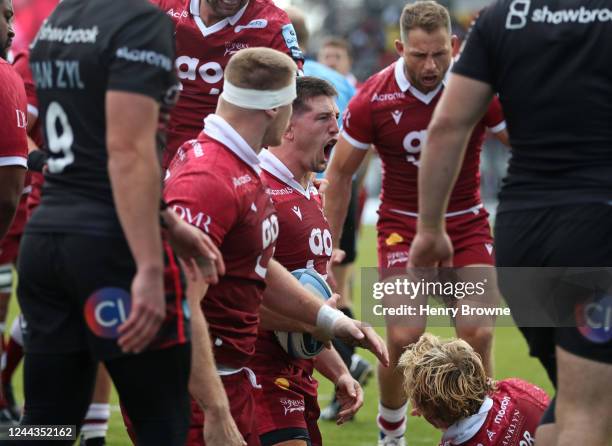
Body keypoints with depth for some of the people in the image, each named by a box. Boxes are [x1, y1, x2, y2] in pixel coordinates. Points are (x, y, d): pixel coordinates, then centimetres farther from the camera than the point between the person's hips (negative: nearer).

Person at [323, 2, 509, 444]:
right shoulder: (373, 100, -13)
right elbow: (339, 174, -1)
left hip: (467, 222, 1)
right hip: (402, 223, -1)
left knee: (478, 334, -12)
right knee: (404, 337, -13)